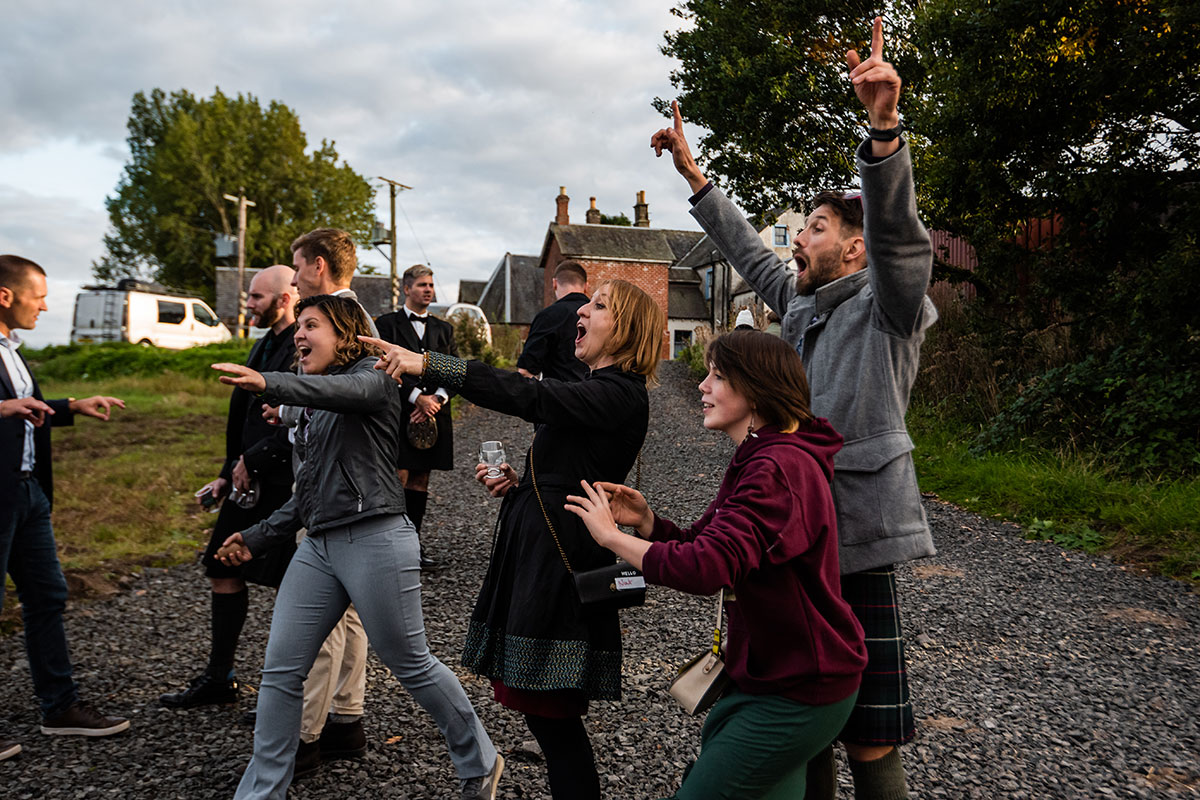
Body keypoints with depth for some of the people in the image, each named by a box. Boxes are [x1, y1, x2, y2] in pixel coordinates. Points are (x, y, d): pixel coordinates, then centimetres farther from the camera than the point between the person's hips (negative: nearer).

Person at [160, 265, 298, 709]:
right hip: (250, 482, 10)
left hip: (283, 485, -10)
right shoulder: (265, 344, 15)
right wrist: (230, 473, 14)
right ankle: (219, 678, 29)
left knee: (286, 587, 1)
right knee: (224, 571, 15)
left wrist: (252, 461, -16)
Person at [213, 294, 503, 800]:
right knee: (280, 672, 4)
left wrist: (270, 385, -45)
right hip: (319, 544, 8)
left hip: (375, 540, -8)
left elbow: (346, 391, -30)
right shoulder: (313, 404, 20)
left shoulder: (371, 374, -3)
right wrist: (259, 537, 21)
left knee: (410, 665, 4)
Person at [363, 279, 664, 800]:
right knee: (541, 709, 15)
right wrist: (518, 485, 6)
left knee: (553, 715, -1)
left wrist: (427, 364, -26)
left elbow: (527, 395, -25)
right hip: (535, 558, 10)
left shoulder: (620, 395, -13)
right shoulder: (596, 392, 18)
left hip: (561, 566, -10)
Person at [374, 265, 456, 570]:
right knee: (398, 480, -7)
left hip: (433, 416, 4)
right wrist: (417, 397, -17)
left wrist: (436, 399, -8)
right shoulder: (388, 324, 3)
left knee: (420, 481, 8)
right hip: (399, 413, -4)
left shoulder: (444, 328, 17)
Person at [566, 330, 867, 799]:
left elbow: (706, 569, -36)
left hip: (798, 692, -10)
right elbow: (703, 546, 12)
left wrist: (611, 535, -23)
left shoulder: (778, 469, -25)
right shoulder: (757, 460, 10)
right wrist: (646, 521, -7)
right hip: (771, 673, 10)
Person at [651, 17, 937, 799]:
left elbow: (898, 228, -23)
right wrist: (692, 170, 30)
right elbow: (748, 251, 26)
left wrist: (885, 123, -37)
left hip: (854, 540, -8)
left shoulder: (886, 305, -5)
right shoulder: (805, 303, 17)